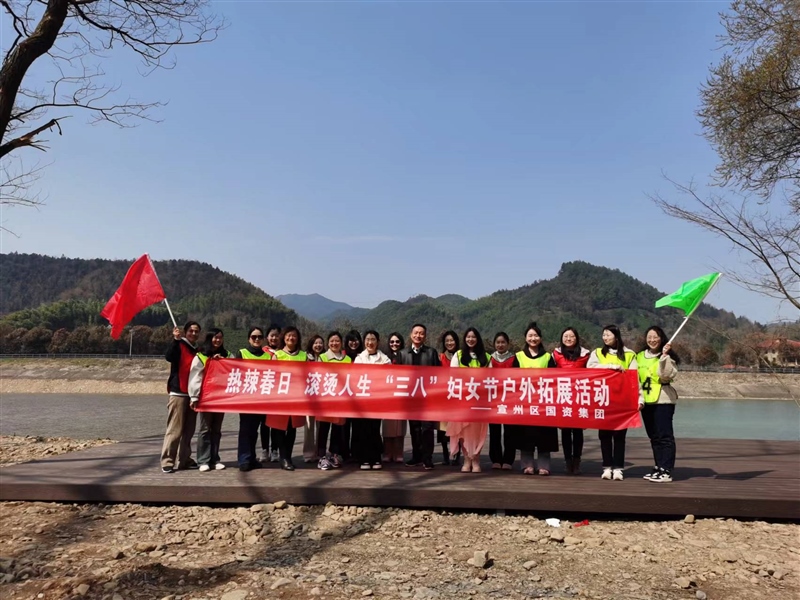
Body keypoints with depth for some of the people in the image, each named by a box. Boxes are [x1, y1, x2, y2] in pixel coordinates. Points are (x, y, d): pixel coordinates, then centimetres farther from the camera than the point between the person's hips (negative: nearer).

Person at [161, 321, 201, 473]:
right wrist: (175, 340, -32)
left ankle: (184, 460, 14)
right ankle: (167, 461, -3)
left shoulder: (198, 351, 16)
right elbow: (168, 357, -23)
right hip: (178, 393, -6)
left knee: (189, 430, 7)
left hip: (192, 394, 6)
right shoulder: (179, 346, -2)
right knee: (174, 429, -8)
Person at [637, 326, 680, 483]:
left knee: (665, 436, -6)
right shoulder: (640, 356, 12)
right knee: (653, 436, 12)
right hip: (646, 401, 6)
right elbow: (637, 378, 17)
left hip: (663, 400, -6)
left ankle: (666, 471, -4)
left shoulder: (668, 356, -4)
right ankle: (659, 467, 20)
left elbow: (667, 375, -21)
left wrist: (664, 356, -26)